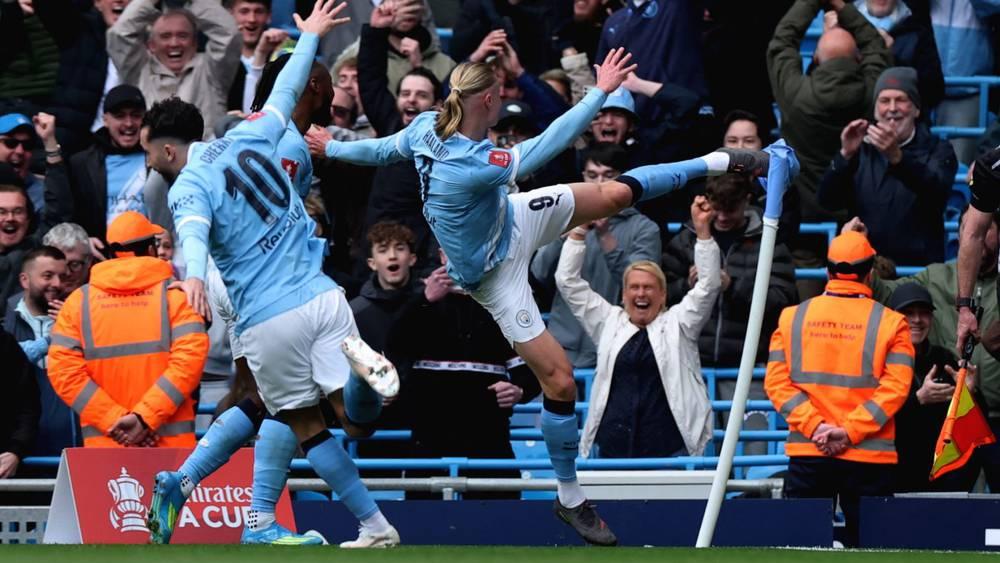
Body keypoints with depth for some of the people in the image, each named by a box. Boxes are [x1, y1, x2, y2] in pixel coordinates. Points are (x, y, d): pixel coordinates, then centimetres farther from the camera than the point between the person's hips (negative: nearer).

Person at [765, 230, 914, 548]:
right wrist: (850, 431, -12)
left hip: (807, 453, 2)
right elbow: (895, 388, -10)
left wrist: (815, 426, -8)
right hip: (870, 458, -2)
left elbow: (777, 381, -1)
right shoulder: (891, 323, -1)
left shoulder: (791, 318, 6)